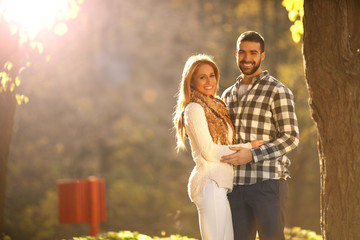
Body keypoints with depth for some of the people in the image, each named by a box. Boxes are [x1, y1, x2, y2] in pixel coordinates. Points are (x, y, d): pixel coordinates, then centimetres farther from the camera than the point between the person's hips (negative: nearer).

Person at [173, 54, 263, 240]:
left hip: (222, 183, 9)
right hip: (210, 183, -9)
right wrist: (248, 147, -9)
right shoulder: (194, 109, -9)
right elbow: (209, 152, -14)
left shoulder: (216, 106, 19)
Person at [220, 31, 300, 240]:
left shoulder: (278, 92, -3)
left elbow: (291, 138, -9)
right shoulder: (228, 95, 17)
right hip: (236, 184, 6)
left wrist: (252, 155, -19)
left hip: (268, 183, -6)